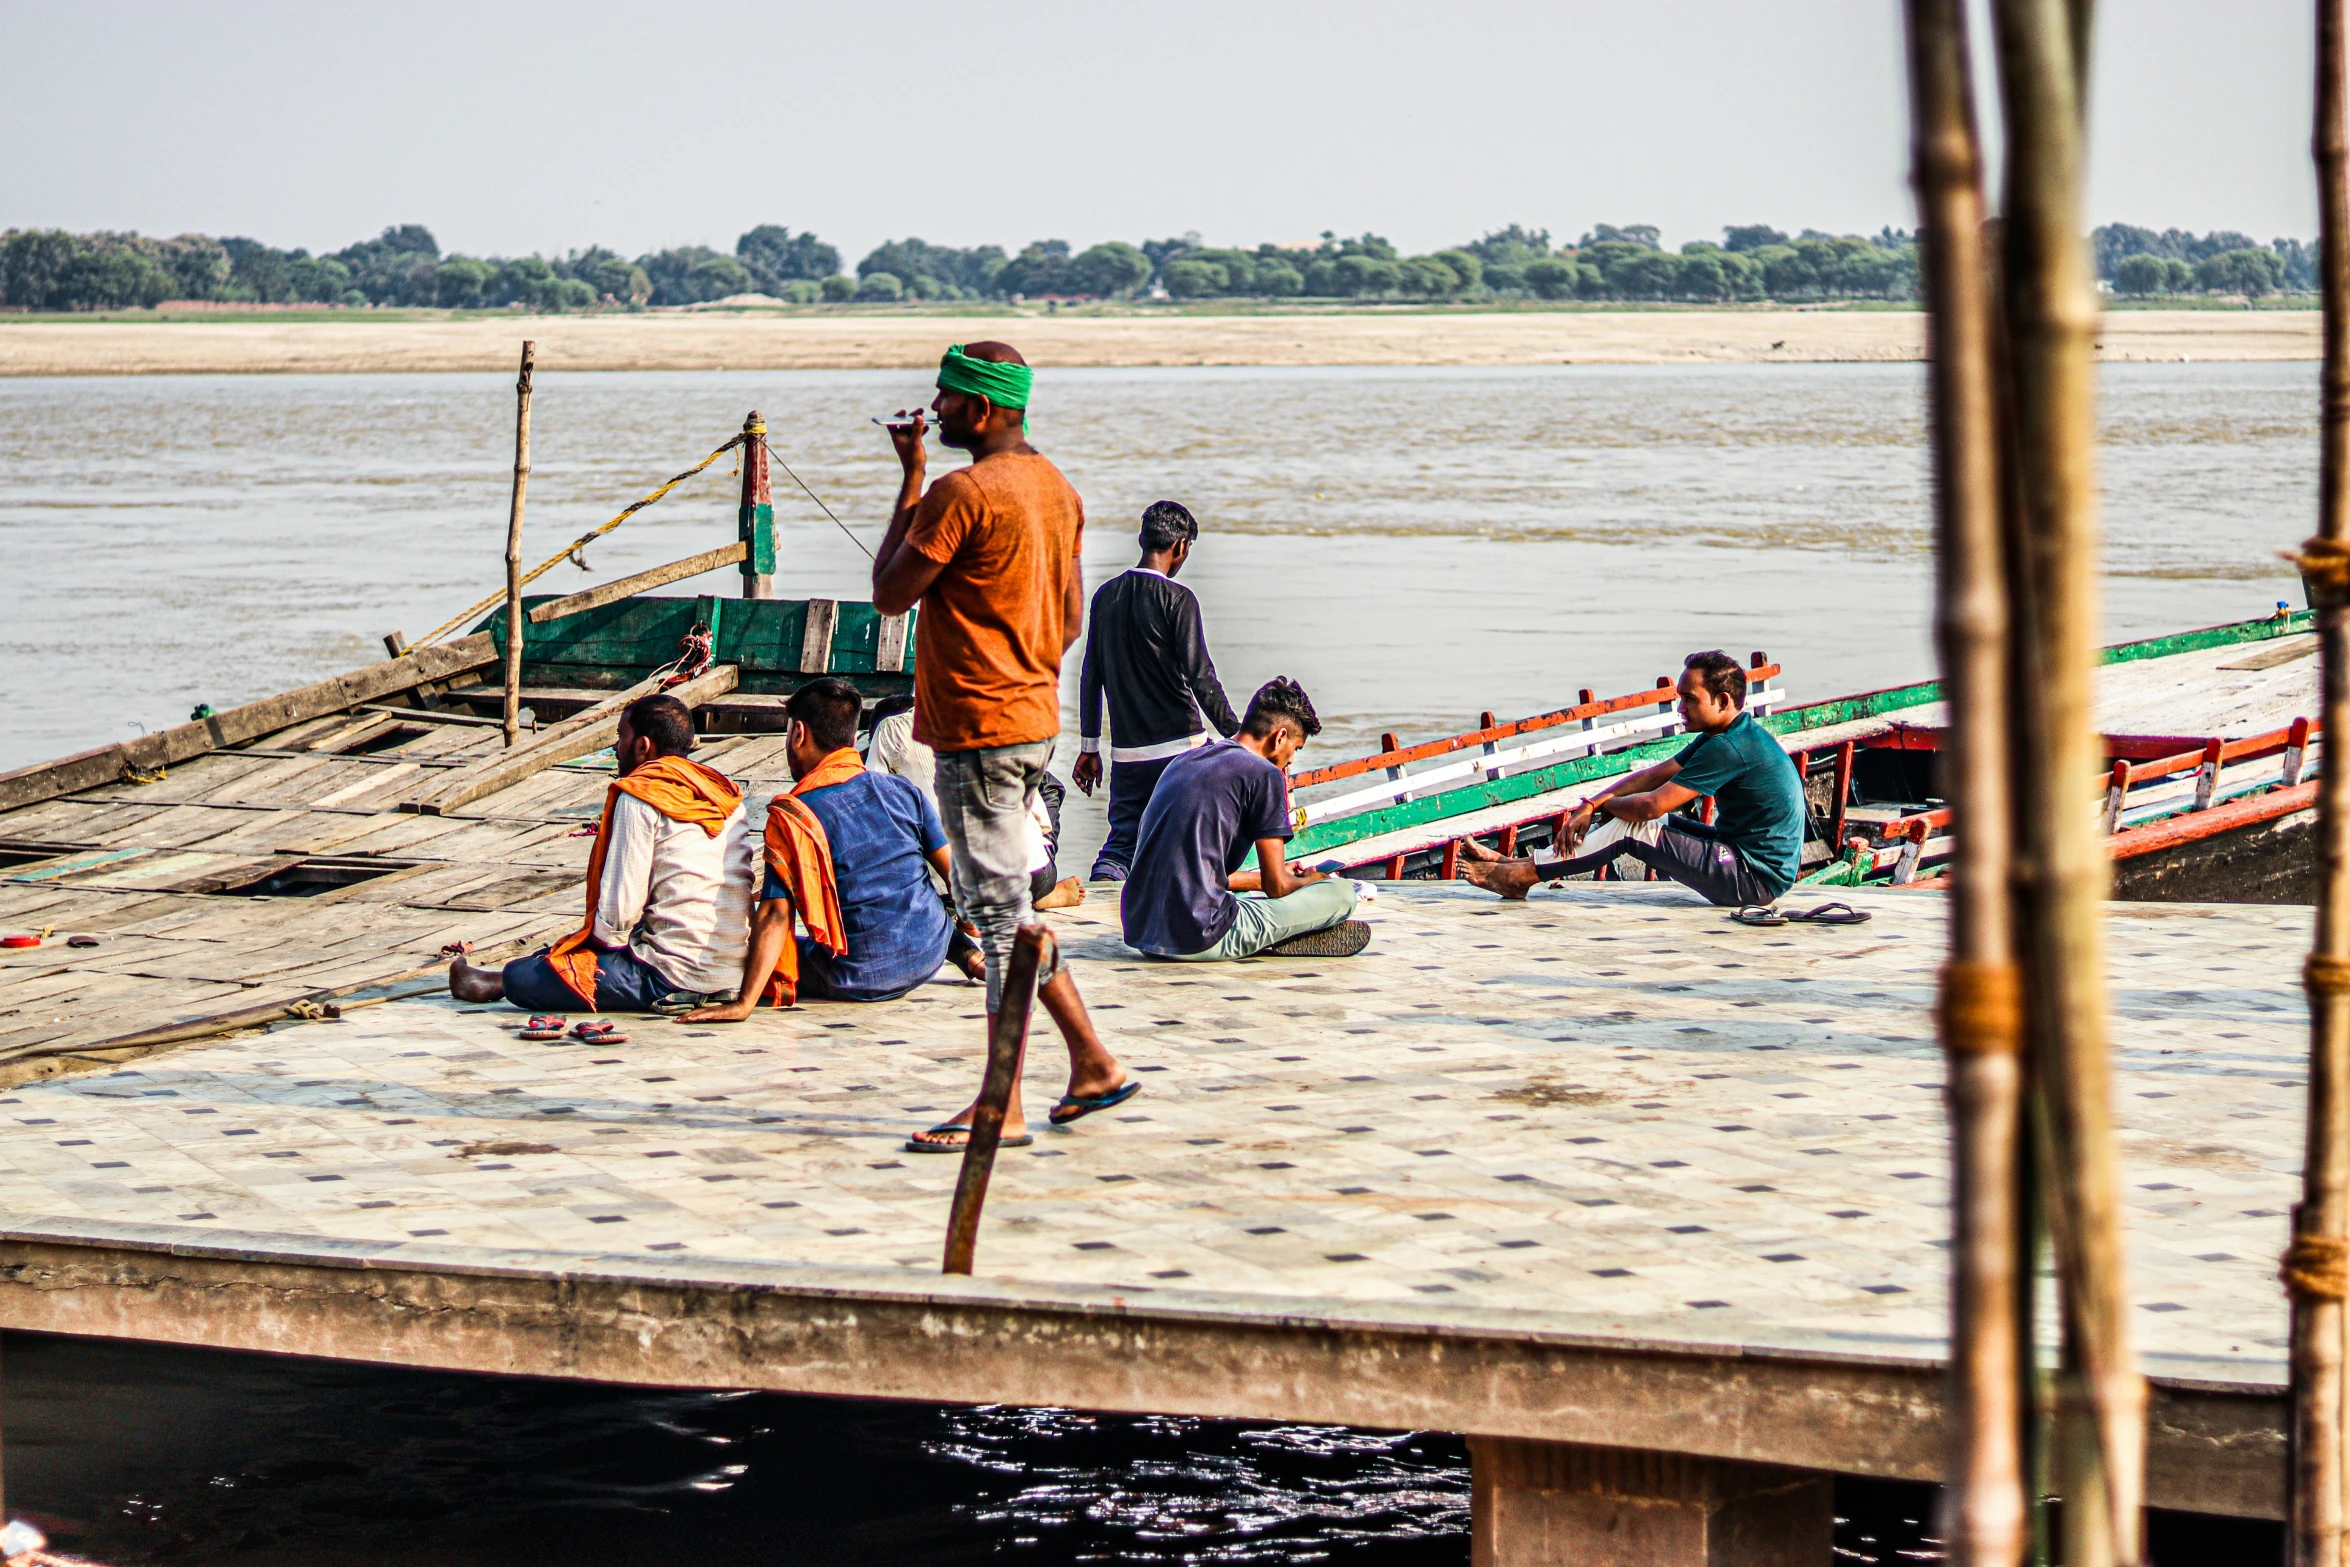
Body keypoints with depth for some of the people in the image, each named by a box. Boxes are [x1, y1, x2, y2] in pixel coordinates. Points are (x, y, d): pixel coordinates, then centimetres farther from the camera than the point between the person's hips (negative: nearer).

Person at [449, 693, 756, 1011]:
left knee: (520, 978, -3)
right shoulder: (723, 792, 12)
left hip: (676, 977, -9)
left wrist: (600, 938, 8)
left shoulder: (639, 797, -10)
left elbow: (619, 911, -14)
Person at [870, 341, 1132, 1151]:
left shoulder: (962, 492, -17)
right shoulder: (1056, 488, 12)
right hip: (1033, 716, 9)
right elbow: (1071, 616, 16)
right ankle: (1092, 1062, 18)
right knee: (1000, 908, 17)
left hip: (977, 728, -9)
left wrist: (911, 481, -5)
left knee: (998, 911, -5)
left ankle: (1003, 1109, 0)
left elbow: (890, 593, -10)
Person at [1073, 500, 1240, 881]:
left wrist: (1089, 747, 20)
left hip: (1126, 753, 5)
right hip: (1181, 746, -5)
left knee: (1122, 840, 8)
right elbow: (1201, 678, -12)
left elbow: (1091, 676, 14)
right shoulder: (1176, 599, -9)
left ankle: (1104, 880, -16)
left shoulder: (1106, 595, 9)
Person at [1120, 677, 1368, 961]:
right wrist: (1308, 881, 21)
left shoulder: (1182, 762, 19)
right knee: (1342, 894, -2)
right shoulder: (1264, 774, -4)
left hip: (1138, 933, 8)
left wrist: (1271, 876, 37)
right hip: (1200, 942, -8)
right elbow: (1277, 887, -3)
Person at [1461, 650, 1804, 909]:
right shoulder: (1723, 737, 10)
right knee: (1631, 819, 12)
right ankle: (1516, 865, 10)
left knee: (1631, 829, -9)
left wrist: (1604, 804, -2)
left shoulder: (1731, 749, -22)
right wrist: (1590, 805, 0)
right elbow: (1655, 775, 11)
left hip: (1756, 879, -10)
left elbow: (1651, 805, -23)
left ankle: (1518, 875, -2)